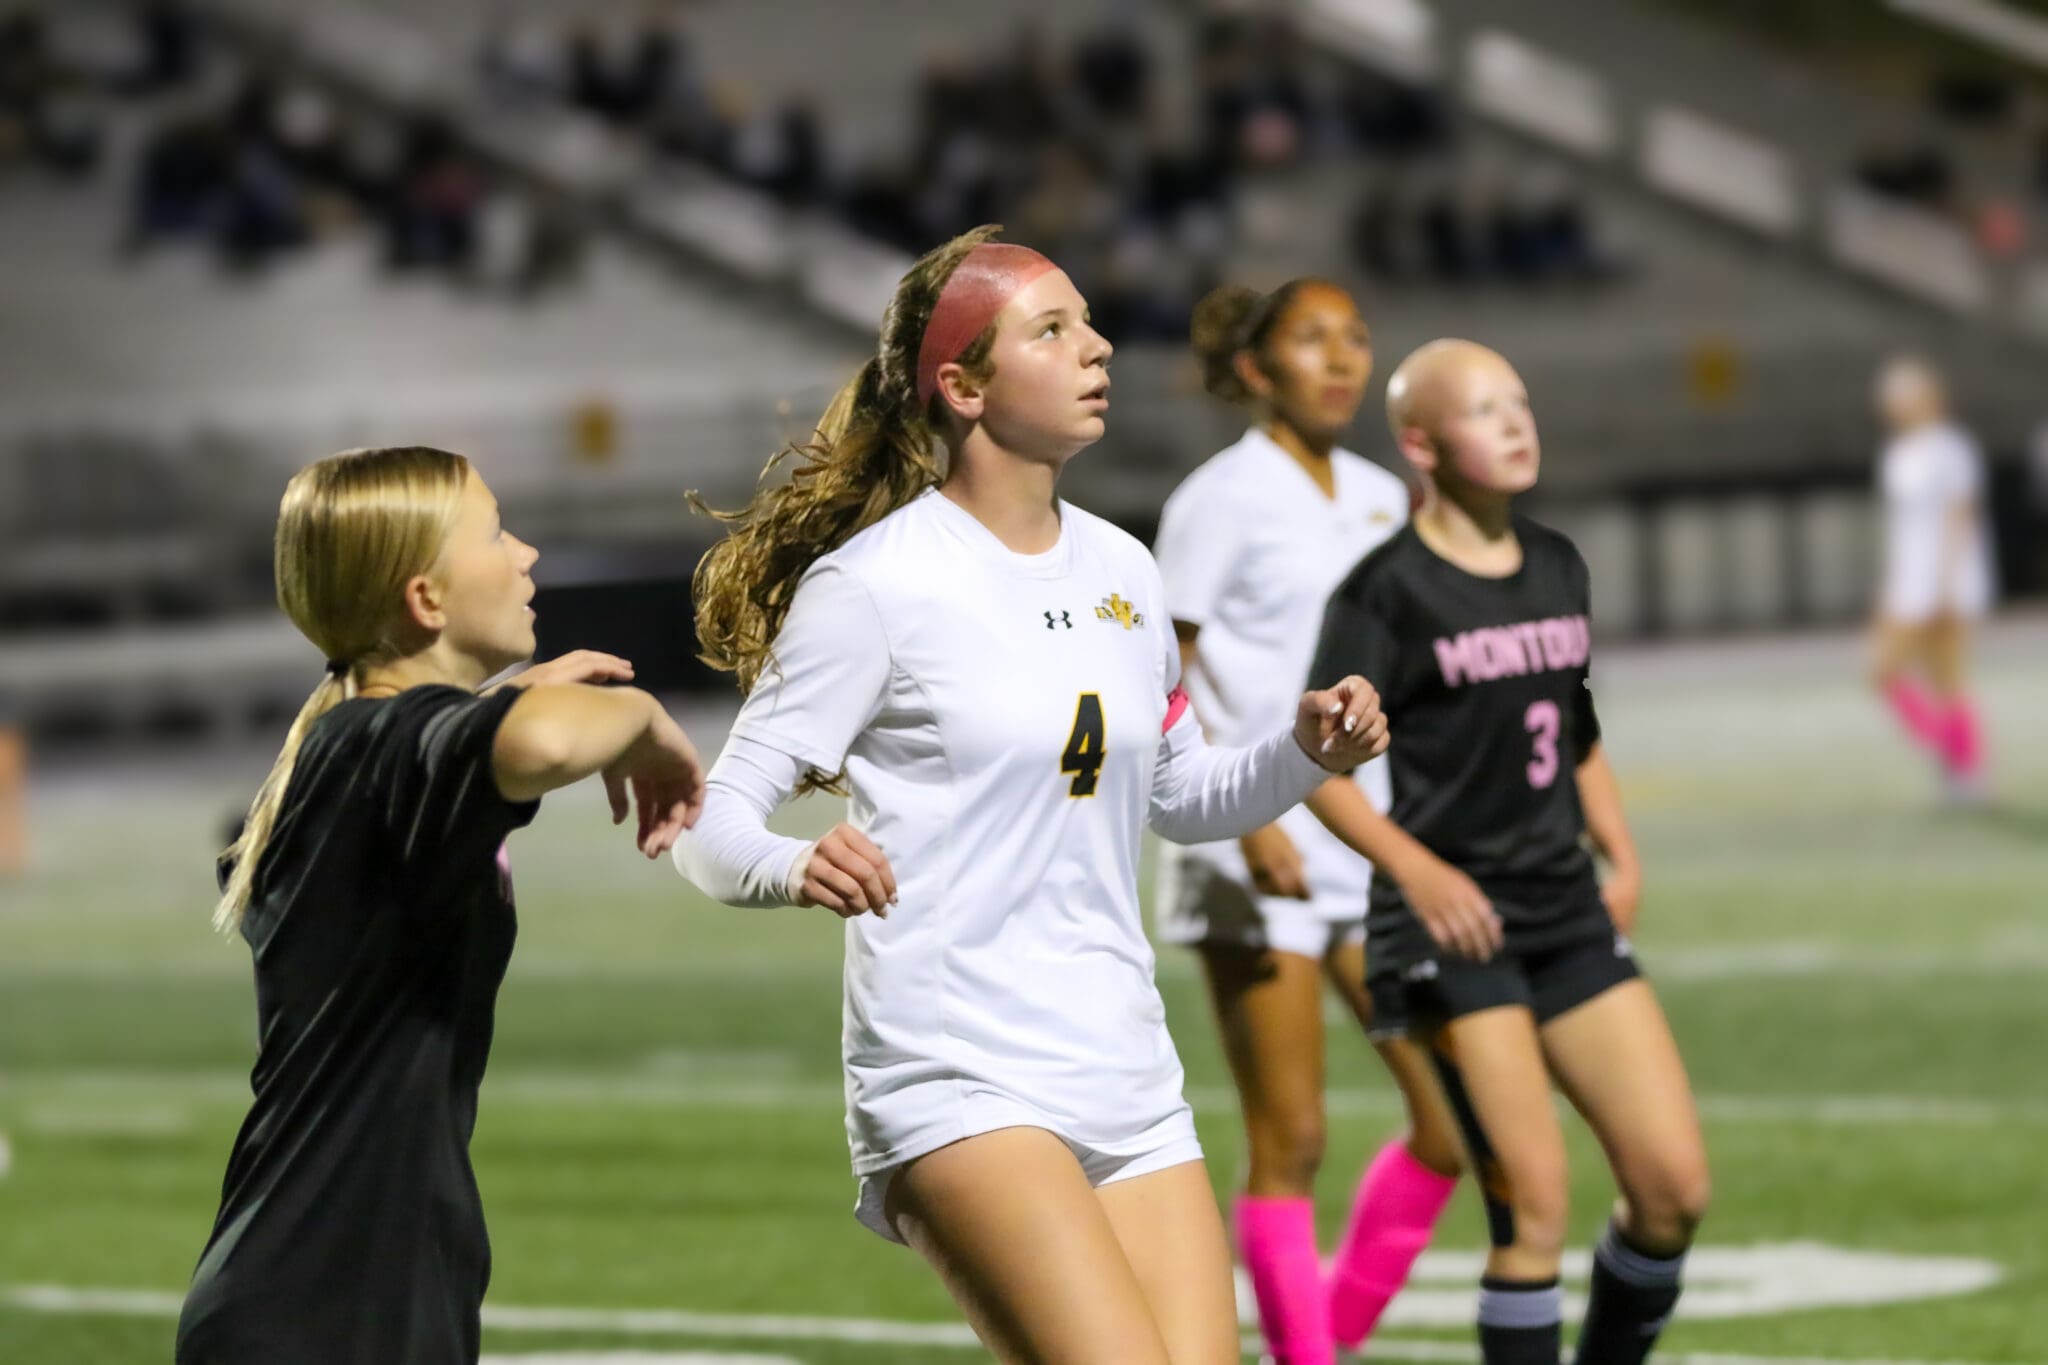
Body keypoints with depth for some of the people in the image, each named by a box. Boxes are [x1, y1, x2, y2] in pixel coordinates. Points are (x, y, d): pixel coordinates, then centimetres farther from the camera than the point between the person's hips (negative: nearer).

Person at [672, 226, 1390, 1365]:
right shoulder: (875, 580, -7)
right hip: (956, 1084, -7)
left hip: (1130, 1084, 7)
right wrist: (795, 870, -30)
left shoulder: (1122, 572, 12)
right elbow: (716, 823, -8)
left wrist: (1307, 754, 7)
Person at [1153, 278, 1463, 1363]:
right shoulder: (1222, 499, -6)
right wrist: (1249, 821, -20)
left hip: (1369, 844, 7)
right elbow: (1161, 690, -9)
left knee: (1453, 1120, 1)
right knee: (1289, 1142, -5)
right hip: (1257, 860, -6)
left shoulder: (1380, 499, 13)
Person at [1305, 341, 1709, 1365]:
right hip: (1454, 928, -6)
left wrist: (1620, 854, 10)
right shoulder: (1388, 590, -8)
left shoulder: (1558, 567, 13)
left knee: (1674, 1185, -1)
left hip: (1569, 914, 7)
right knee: (1533, 1203, -14)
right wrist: (1416, 869, -21)